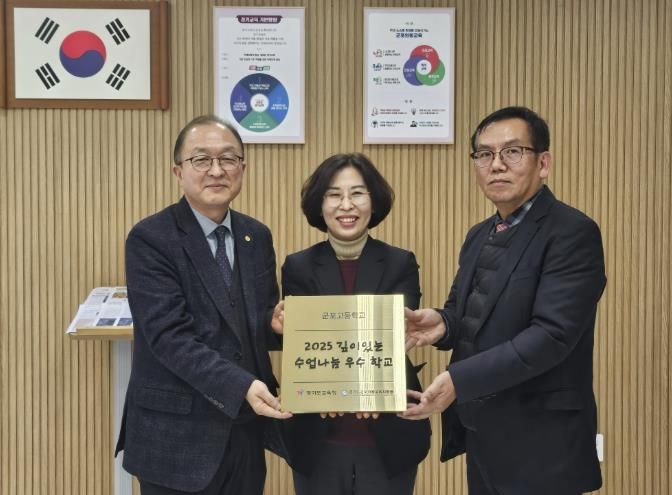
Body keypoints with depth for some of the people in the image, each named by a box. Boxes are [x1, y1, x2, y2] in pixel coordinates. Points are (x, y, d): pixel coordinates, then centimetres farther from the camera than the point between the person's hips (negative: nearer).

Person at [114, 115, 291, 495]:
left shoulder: (257, 236, 6)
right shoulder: (150, 239, -11)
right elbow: (169, 336, -19)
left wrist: (278, 321, -10)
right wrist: (241, 386, -28)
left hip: (246, 429, 5)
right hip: (178, 434, -5)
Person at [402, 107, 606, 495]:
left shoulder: (573, 233, -15)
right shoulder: (480, 236, 11)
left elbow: (552, 334, -24)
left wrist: (459, 379, -29)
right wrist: (443, 323, -8)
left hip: (538, 441, -7)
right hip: (482, 432, 8)